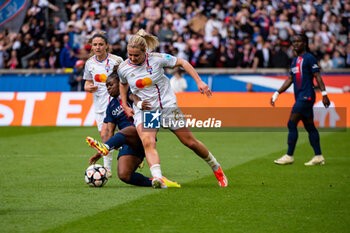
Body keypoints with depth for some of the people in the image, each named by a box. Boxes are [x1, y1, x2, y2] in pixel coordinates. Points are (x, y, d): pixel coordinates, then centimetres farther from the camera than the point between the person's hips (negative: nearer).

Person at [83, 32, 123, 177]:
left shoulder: (116, 60, -9)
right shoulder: (90, 63, 5)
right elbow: (87, 82, 16)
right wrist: (89, 87, -6)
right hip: (99, 104, 5)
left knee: (105, 133, -19)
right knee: (105, 137, 7)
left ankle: (107, 168, -10)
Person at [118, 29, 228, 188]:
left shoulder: (157, 58, -13)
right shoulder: (123, 68, -6)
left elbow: (182, 63, 1)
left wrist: (199, 81, -4)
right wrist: (125, 106, 11)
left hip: (168, 107, -1)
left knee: (190, 142, 5)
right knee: (147, 142, -30)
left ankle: (216, 168, 29)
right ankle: (157, 178, -48)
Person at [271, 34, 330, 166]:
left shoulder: (309, 58, -7)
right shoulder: (295, 61, 18)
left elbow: (317, 76, -12)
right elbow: (290, 79, 23)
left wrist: (324, 94, -19)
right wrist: (277, 94, 20)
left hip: (306, 97, -9)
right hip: (300, 97, 9)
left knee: (292, 124, -10)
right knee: (310, 127, 8)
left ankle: (289, 156, -6)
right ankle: (318, 157, 10)